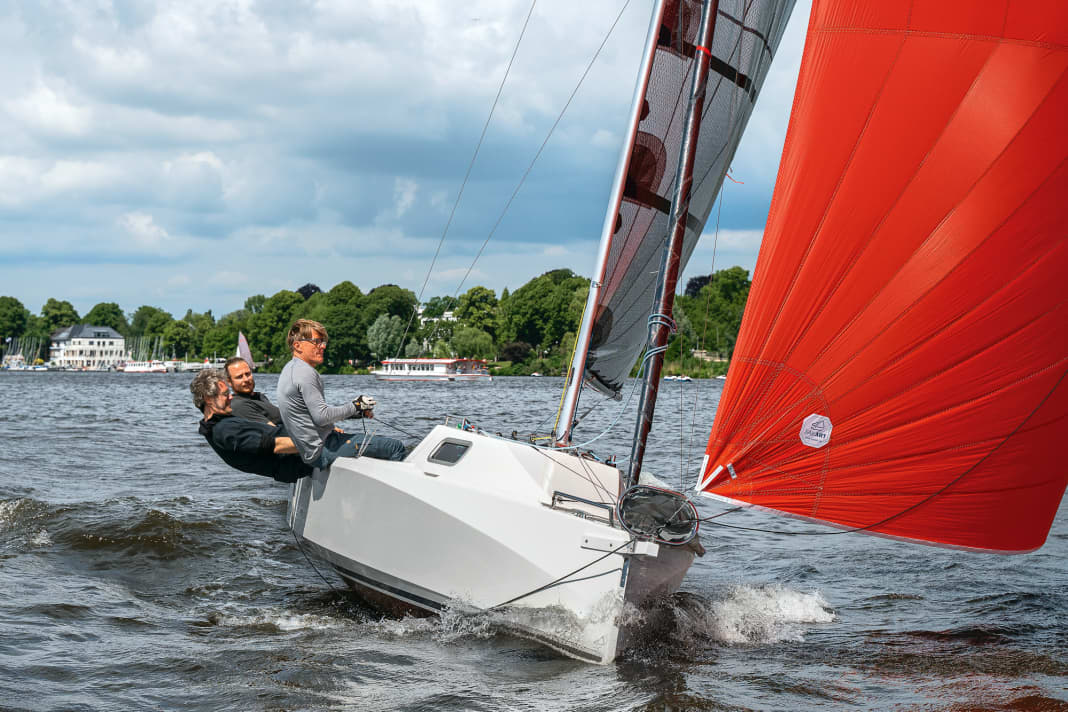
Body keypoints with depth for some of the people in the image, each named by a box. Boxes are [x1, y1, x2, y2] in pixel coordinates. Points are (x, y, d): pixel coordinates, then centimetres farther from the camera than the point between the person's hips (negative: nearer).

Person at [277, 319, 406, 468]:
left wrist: (356, 412, 13)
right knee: (395, 447, -12)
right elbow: (321, 416, -24)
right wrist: (354, 407, -10)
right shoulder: (305, 372, -17)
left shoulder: (290, 369, 16)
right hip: (323, 451, -11)